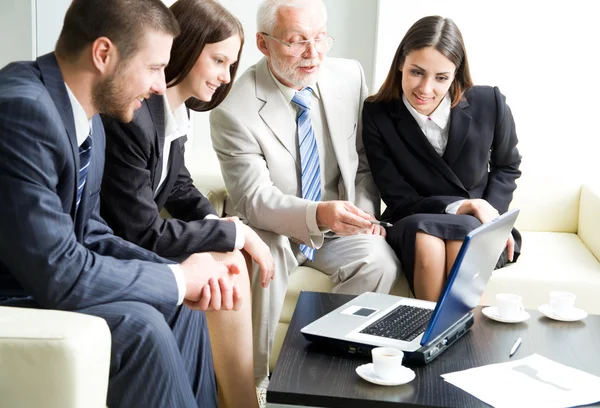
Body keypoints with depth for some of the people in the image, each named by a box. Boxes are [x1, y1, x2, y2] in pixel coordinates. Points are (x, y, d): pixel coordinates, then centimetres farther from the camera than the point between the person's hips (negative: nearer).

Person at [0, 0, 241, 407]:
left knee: (181, 308, 7)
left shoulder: (89, 119, 2)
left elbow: (89, 234, 7)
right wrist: (178, 278, -16)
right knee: (137, 325, -22)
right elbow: (58, 273, -28)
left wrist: (187, 275, -7)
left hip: (38, 284, 9)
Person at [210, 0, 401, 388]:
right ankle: (255, 382, -13)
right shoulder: (234, 110, -19)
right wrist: (318, 215, -39)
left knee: (380, 261, -25)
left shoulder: (350, 76, -5)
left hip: (338, 226, 4)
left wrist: (364, 213, -10)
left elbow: (364, 162, 7)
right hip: (271, 230, -3)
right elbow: (255, 198, -22)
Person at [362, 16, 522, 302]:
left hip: (477, 234, 1)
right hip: (412, 231, 0)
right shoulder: (377, 115, -9)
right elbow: (398, 200, -6)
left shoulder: (489, 104, -7)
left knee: (462, 233, -34)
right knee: (426, 237, -35)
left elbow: (506, 167, 13)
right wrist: (454, 207, -22)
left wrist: (490, 216, -5)